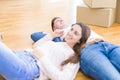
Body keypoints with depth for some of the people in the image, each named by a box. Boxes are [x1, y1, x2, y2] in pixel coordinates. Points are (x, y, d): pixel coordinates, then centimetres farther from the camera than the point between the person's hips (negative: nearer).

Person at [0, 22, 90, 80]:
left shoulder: (73, 58, 6)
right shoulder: (58, 42, 27)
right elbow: (35, 46, 32)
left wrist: (42, 58, -13)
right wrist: (52, 35, 23)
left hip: (31, 68, -8)